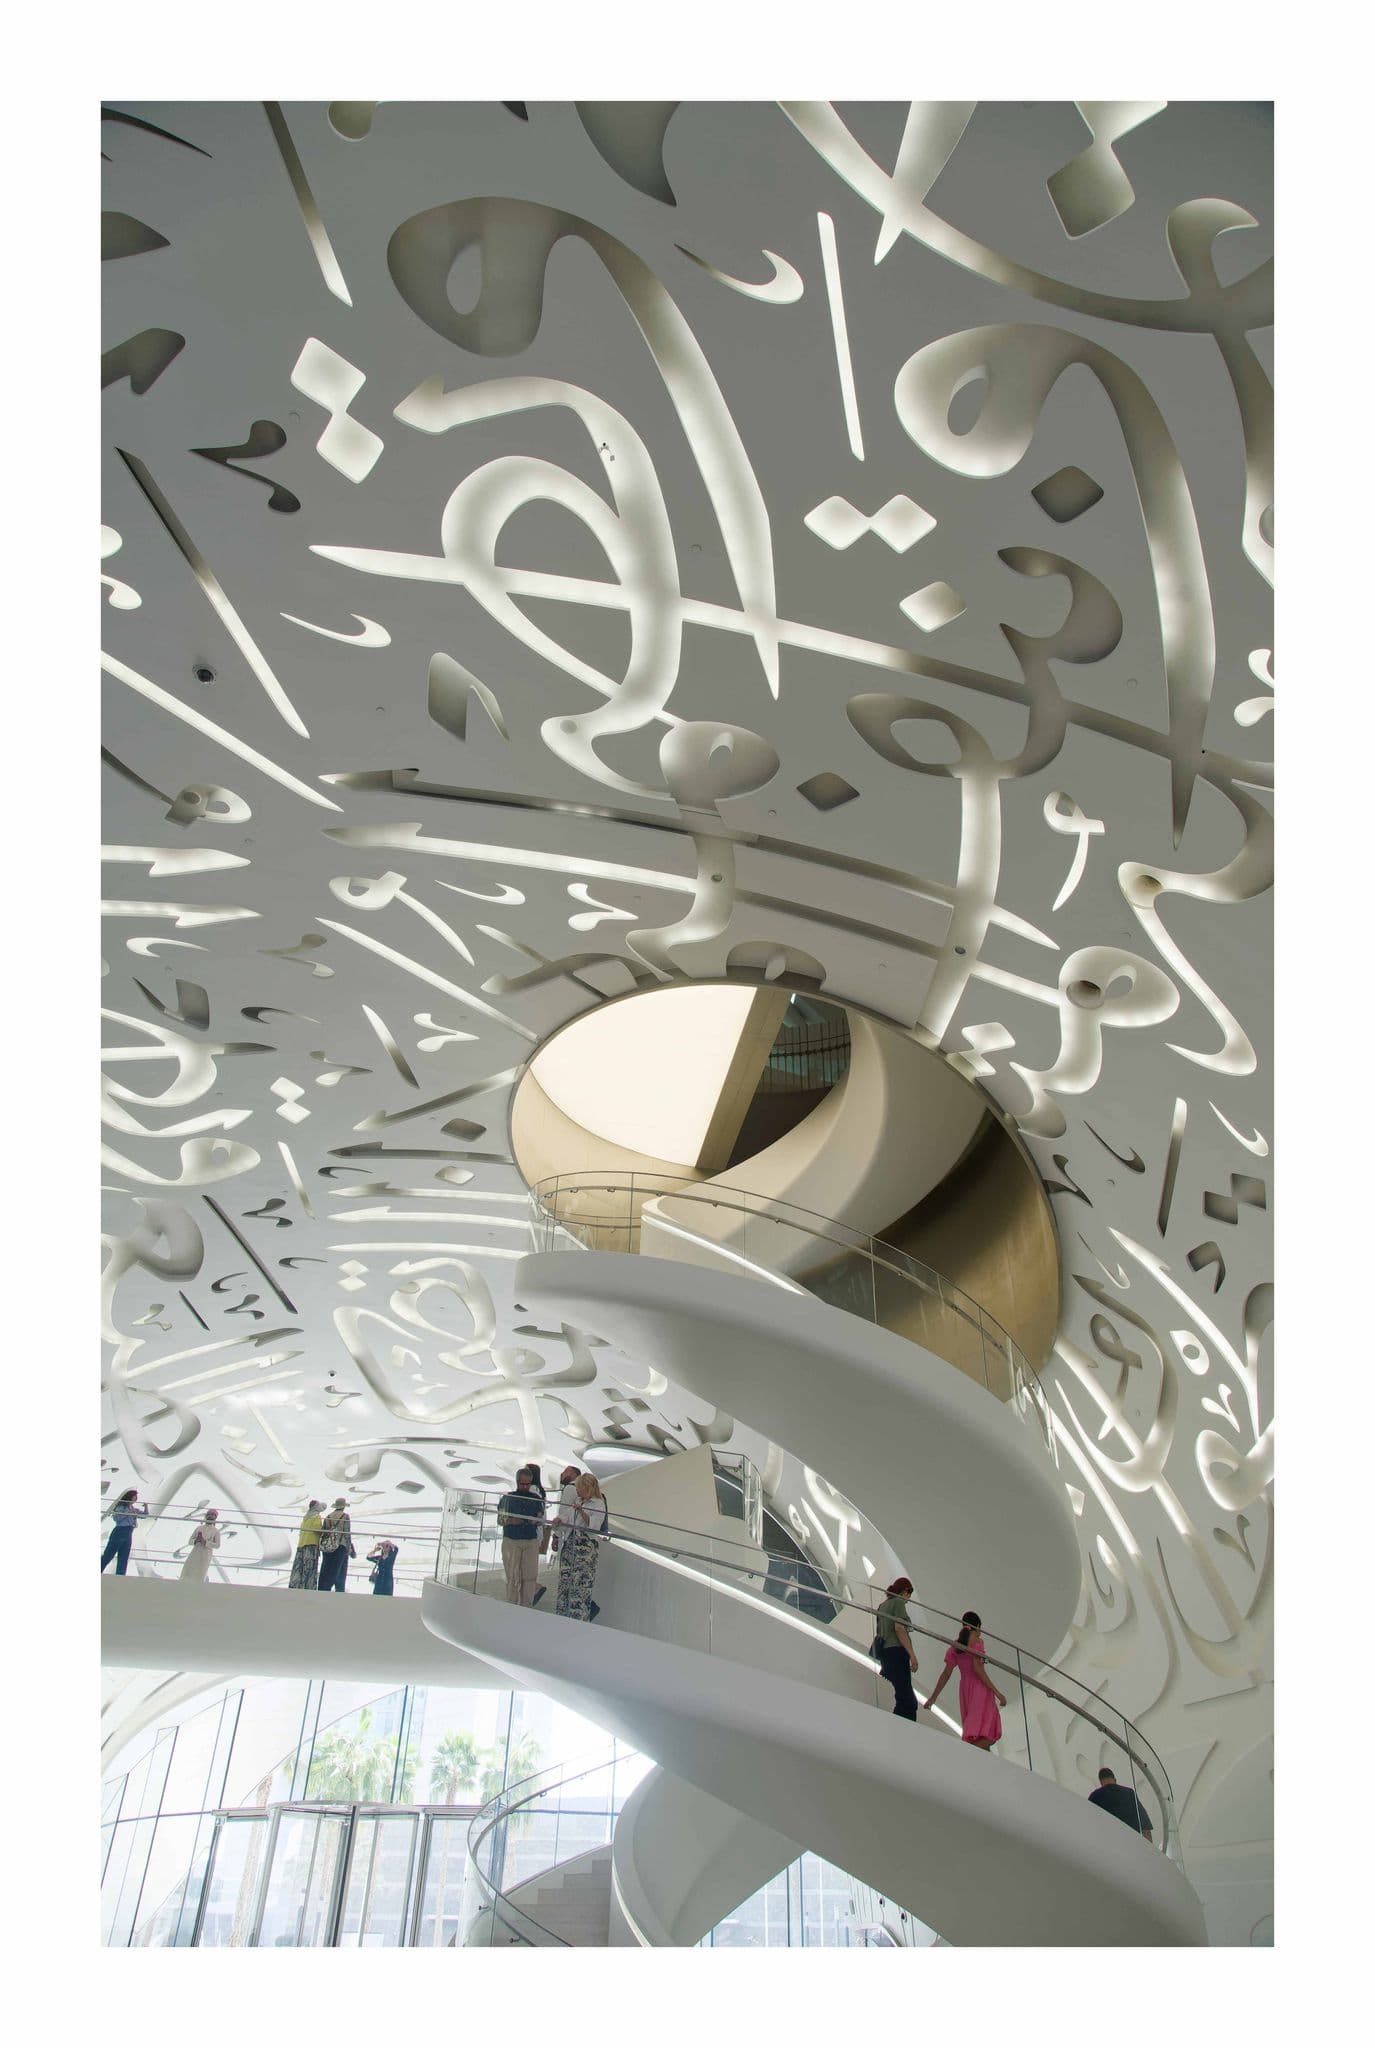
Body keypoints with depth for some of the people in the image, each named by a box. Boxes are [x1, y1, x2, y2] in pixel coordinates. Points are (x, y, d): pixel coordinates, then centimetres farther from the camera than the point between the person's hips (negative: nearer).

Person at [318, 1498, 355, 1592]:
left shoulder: (328, 1516, 9)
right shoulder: (345, 1516, -3)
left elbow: (322, 1532, 9)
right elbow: (347, 1533, -7)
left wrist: (320, 1548, 16)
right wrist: (351, 1549, -2)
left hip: (327, 1548, 4)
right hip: (341, 1547, -4)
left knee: (325, 1572, 8)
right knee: (340, 1573, 0)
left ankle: (322, 1591, 2)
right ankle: (339, 1592, -7)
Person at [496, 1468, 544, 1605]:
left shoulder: (536, 1498, 8)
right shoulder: (507, 1498, 2)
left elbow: (542, 1520, 13)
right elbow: (499, 1518, 4)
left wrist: (536, 1521, -10)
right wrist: (510, 1521, -16)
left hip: (531, 1542, 2)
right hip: (511, 1541, -2)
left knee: (529, 1576, 1)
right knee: (512, 1577, -1)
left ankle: (525, 1605, 11)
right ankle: (512, 1606, 8)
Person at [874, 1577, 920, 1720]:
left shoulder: (883, 1604, 22)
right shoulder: (898, 1602, -3)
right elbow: (899, 1628, -16)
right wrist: (912, 1655, -17)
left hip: (885, 1653, 9)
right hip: (897, 1651, -9)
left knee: (909, 1700, 11)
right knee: (906, 1699, -10)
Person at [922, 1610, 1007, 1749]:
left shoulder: (954, 1646, 14)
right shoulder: (977, 1641, -5)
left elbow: (946, 1673, 7)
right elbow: (977, 1668, -17)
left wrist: (934, 1697, 7)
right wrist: (997, 1693, -16)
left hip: (964, 1687, 7)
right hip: (979, 1686, -7)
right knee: (984, 1733, -13)